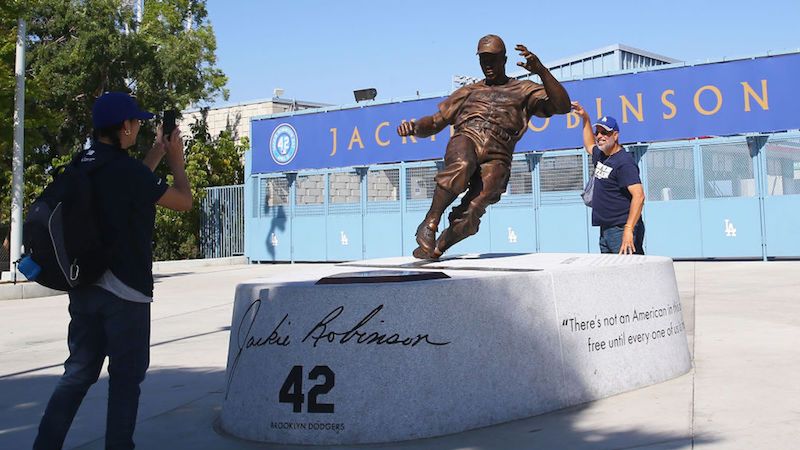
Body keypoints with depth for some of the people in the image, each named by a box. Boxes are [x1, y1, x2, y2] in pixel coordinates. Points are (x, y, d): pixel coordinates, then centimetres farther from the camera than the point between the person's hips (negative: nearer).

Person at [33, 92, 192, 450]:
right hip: (125, 290, -7)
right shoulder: (126, 169, -17)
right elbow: (184, 202, -7)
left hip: (84, 286, 8)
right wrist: (176, 160, 8)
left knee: (79, 371, 14)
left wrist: (155, 156, 25)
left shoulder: (82, 165, 7)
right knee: (126, 376, 4)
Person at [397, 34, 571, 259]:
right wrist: (414, 127, 6)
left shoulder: (524, 91, 23)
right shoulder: (469, 91, 32)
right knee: (462, 166, -39)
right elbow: (435, 122, 30)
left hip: (496, 158, -1)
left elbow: (562, 106, 5)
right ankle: (429, 224, -28)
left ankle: (437, 248, -4)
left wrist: (541, 71, -9)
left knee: (469, 216, -27)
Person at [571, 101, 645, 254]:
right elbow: (589, 145, 42)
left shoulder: (624, 162, -12)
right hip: (605, 230, 9)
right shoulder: (600, 156, 16)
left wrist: (628, 230, -31)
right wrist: (585, 118, 35)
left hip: (622, 230, -9)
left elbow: (638, 196, -22)